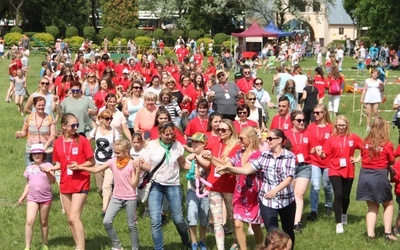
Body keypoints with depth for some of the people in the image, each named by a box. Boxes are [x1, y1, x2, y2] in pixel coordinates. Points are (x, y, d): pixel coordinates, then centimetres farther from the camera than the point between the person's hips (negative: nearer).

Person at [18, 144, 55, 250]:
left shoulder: (47, 165, -4)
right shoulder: (29, 168, 8)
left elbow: (53, 181, -14)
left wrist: (47, 172, -29)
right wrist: (23, 196, 11)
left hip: (46, 198, -2)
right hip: (32, 198, 2)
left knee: (44, 222, 9)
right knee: (30, 221, -13)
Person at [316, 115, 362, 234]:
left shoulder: (353, 138, 0)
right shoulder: (331, 139, -2)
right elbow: (325, 154, -4)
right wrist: (320, 153, -25)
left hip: (348, 171, 2)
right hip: (335, 171, -2)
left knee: (345, 196, 11)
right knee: (338, 195, -14)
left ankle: (344, 214, 43)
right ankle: (339, 223, -9)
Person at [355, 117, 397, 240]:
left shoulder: (365, 143, 2)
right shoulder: (387, 145, -8)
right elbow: (391, 162, 3)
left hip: (365, 175, 4)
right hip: (380, 176, -4)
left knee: (372, 207, 17)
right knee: (388, 204, 17)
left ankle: (370, 234, 8)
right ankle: (388, 232, 9)